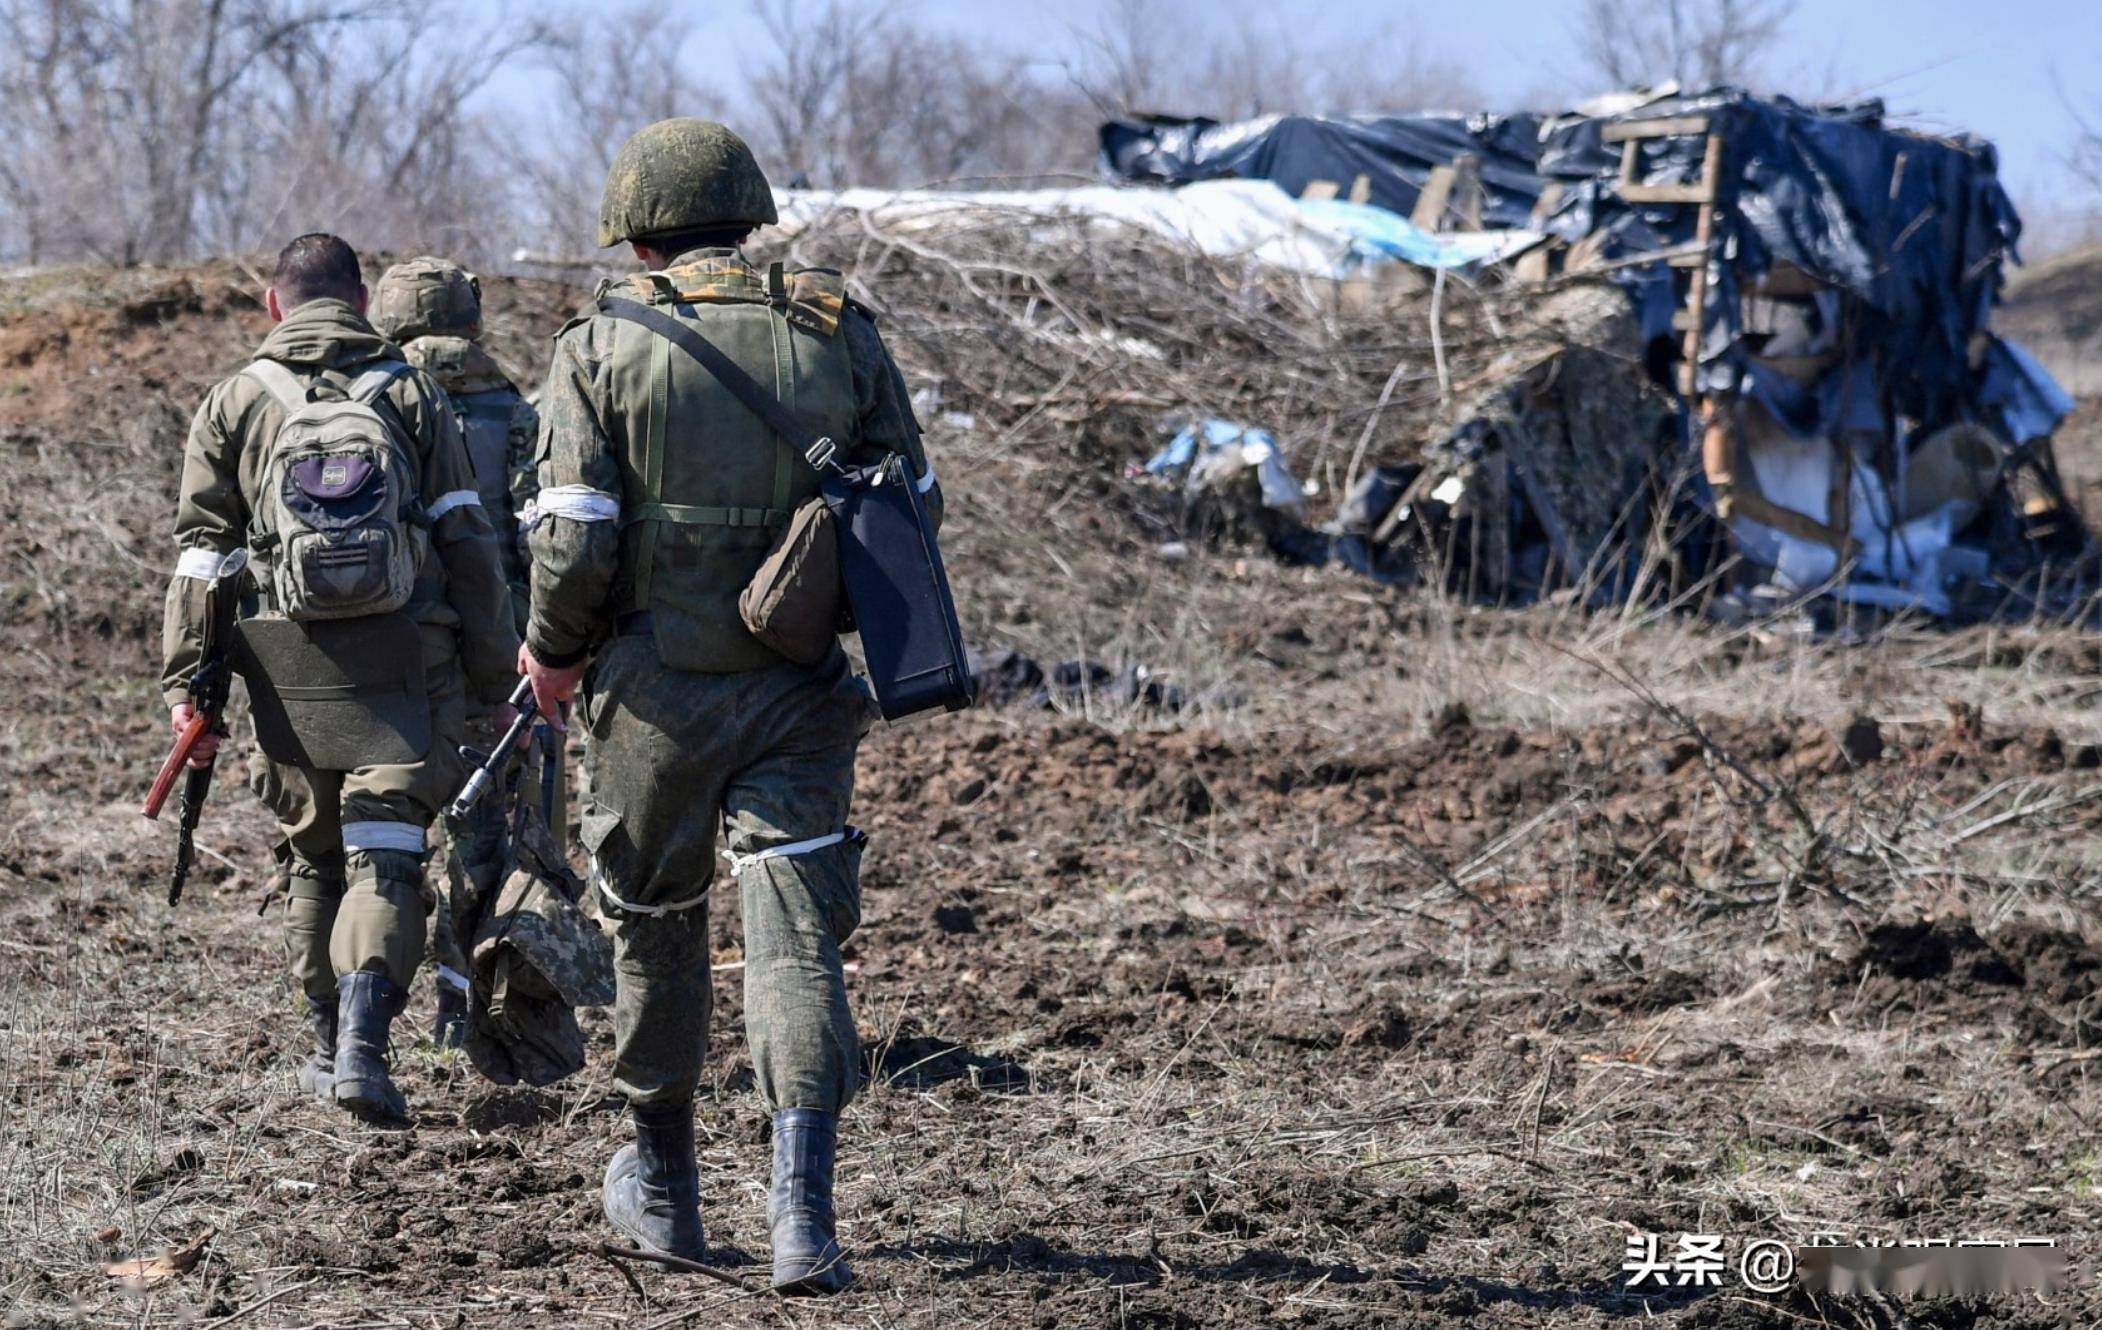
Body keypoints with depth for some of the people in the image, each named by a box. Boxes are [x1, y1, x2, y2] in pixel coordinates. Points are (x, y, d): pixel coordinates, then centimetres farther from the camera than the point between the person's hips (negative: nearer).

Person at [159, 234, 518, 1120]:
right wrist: (496, 668, 7)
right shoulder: (412, 396, 8)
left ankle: (328, 1047, 23)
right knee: (385, 857, -5)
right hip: (407, 660, -1)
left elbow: (201, 556, 3)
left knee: (315, 856, 17)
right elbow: (466, 542, 4)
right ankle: (363, 1041, -23)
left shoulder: (233, 406, 8)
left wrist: (184, 682, 4)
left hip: (290, 665, 1)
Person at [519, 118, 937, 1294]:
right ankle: (803, 1212, -16)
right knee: (799, 942, -2)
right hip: (800, 690, 1)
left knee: (657, 930, 17)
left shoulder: (604, 347, -6)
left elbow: (575, 539, -11)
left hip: (657, 688, -1)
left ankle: (665, 1187, 31)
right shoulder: (839, 334, 2)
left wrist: (553, 653, 6)